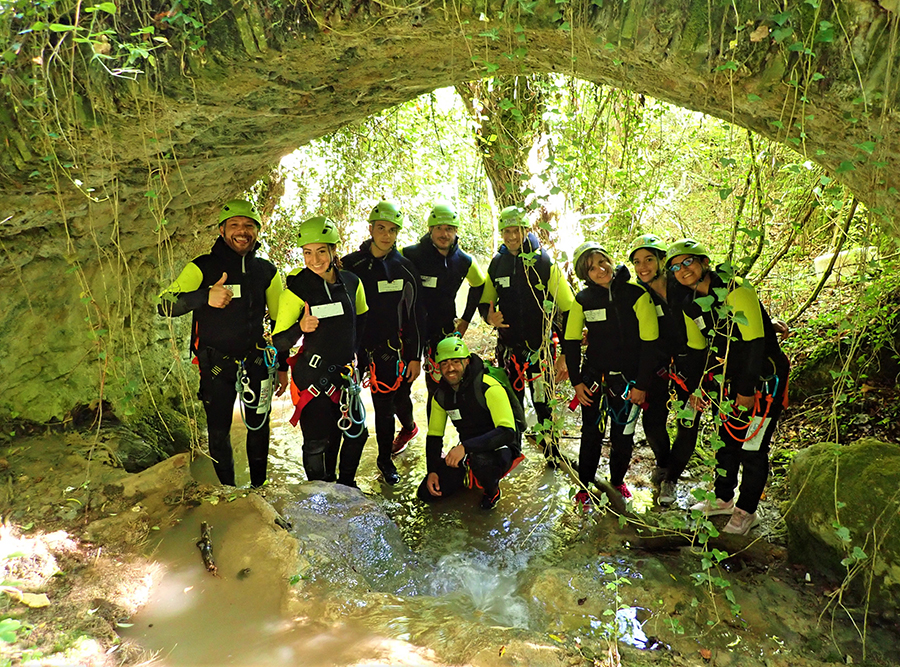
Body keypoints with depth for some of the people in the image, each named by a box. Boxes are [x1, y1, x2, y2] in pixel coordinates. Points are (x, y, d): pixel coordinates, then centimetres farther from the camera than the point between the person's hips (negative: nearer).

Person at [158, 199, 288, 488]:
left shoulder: (266, 271, 4)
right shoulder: (203, 267, -5)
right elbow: (165, 305, -15)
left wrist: (283, 366, 9)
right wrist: (205, 296, -34)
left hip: (256, 362, 2)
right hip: (216, 364, -2)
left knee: (258, 428, 11)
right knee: (219, 432, 5)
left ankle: (259, 489, 30)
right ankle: (226, 492, 26)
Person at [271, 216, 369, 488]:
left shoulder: (352, 282, -1)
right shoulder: (296, 290, -13)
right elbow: (279, 342, -13)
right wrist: (300, 328, -31)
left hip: (345, 373, 5)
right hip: (313, 376, -5)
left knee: (357, 432, 12)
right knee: (318, 443, -1)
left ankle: (345, 486, 37)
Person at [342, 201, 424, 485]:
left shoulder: (406, 267, 4)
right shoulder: (351, 266, -2)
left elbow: (414, 315, 4)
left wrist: (415, 357, 1)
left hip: (398, 351, 2)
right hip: (366, 350, -1)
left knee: (400, 398, 8)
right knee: (384, 405, 1)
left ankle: (408, 425, 45)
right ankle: (385, 459, 23)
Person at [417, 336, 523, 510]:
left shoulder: (489, 388, -24)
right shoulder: (440, 395, -3)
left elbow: (507, 432, -33)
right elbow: (434, 436, 9)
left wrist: (465, 447, -41)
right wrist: (432, 471, -3)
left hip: (499, 448, -6)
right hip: (468, 451, 6)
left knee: (481, 459, -41)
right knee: (426, 493, -3)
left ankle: (492, 491, -6)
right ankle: (471, 475, 21)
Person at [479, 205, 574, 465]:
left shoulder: (544, 263, -8)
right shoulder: (496, 264, 4)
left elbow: (568, 309, -8)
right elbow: (485, 301, 17)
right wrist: (489, 316, -9)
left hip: (539, 345, -4)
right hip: (508, 345, 4)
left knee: (543, 404, -2)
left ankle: (553, 454, 15)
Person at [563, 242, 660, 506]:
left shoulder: (636, 294, -12)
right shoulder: (583, 299, -4)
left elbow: (650, 342, -10)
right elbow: (571, 342, 5)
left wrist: (641, 385, -9)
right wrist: (576, 381, 0)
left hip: (628, 378, -1)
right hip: (594, 376, 1)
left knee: (623, 435, 10)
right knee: (591, 433, 7)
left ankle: (618, 480, 34)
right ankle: (585, 485, 24)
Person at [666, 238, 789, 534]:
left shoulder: (735, 290, -21)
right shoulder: (693, 302, 3)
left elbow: (755, 341, -22)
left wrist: (747, 389, -19)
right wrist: (706, 386, 9)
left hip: (763, 379, -7)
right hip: (732, 380, 7)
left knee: (752, 447, -1)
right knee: (726, 440, 14)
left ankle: (747, 511, 14)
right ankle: (723, 499, 30)